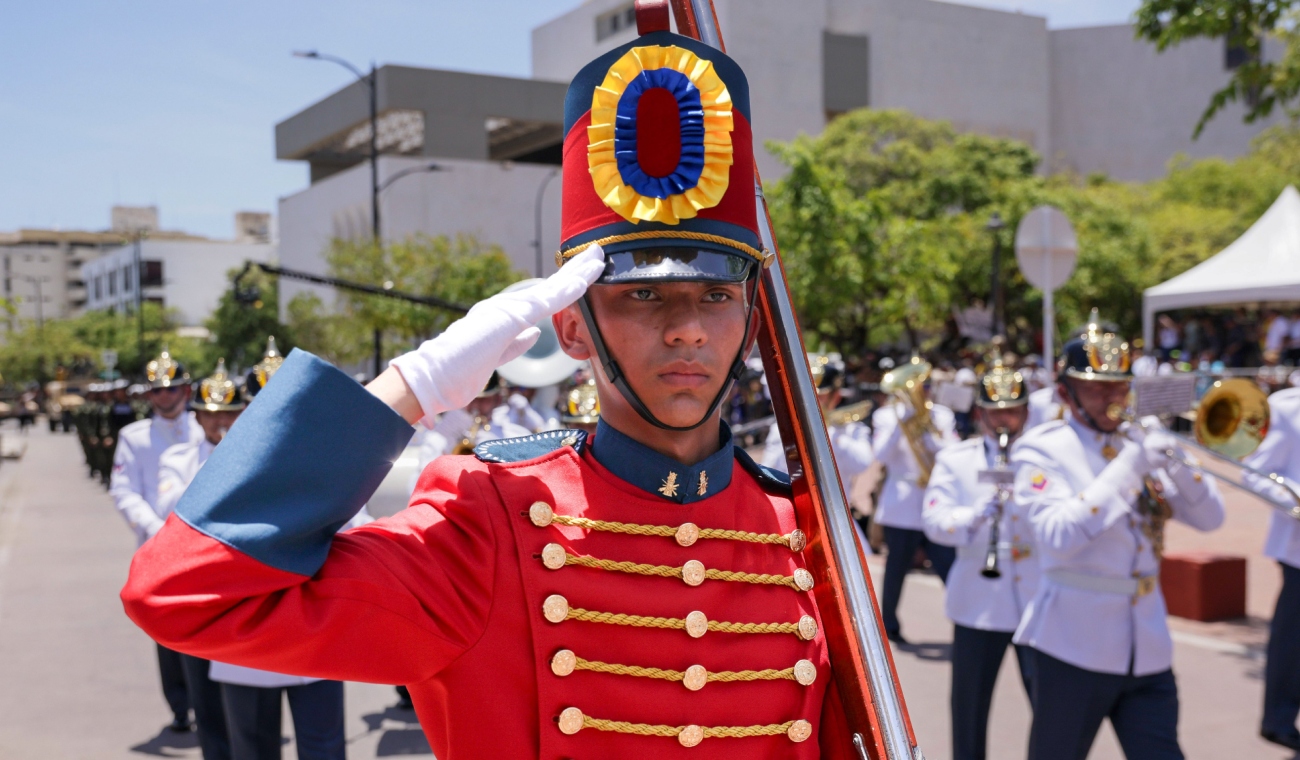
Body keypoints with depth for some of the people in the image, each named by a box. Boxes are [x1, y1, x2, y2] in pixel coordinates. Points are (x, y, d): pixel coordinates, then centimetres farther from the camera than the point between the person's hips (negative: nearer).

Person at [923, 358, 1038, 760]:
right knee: (969, 708, 8)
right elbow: (934, 522, -8)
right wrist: (976, 515, -26)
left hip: (1038, 601, 0)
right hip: (978, 603, 0)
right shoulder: (955, 459, 4)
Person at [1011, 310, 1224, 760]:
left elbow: (1209, 518, 5)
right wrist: (1127, 467, -22)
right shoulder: (1043, 449, -6)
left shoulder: (1140, 444, 10)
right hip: (1075, 644, -4)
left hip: (1148, 650, 5)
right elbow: (1058, 536, -22)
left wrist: (1174, 464, -12)